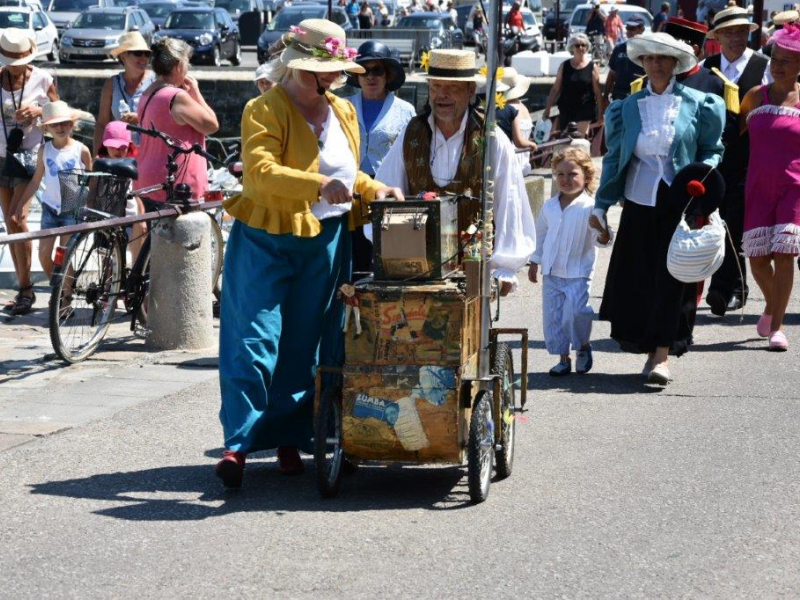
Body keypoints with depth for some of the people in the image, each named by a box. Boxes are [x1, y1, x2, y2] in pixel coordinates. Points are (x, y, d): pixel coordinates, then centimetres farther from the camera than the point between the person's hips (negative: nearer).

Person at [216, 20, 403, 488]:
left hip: (327, 244, 6)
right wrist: (319, 185, -37)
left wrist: (374, 189, 9)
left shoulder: (344, 113, 12)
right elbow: (261, 172, -25)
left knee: (305, 345, 9)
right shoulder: (265, 110, -9)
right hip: (266, 240, -6)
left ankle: (289, 439, 18)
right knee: (255, 342, -9)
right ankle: (239, 443, -7)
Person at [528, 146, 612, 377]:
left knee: (575, 311, -18)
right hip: (552, 273, 5)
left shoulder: (590, 207, -8)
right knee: (553, 316, 4)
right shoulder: (549, 207, 7)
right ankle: (563, 358, 18)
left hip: (578, 273, -5)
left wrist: (604, 234, -29)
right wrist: (534, 262, 21)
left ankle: (583, 345, 11)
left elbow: (600, 240, -7)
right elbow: (540, 235, 19)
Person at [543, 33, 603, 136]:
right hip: (566, 109, 2)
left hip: (585, 110, -2)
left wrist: (600, 113, -3)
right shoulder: (564, 66, 5)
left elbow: (597, 92, 0)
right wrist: (547, 109, 4)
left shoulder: (592, 67, 0)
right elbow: (555, 89, 8)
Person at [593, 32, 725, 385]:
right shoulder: (629, 107, 8)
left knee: (670, 276, -7)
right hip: (639, 201, 2)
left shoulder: (696, 104, 2)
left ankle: (663, 354, -9)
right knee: (638, 277, 1)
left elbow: (712, 150, 9)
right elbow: (615, 157, 11)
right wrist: (601, 205, 6)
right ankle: (653, 349, 13)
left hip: (679, 203, -2)